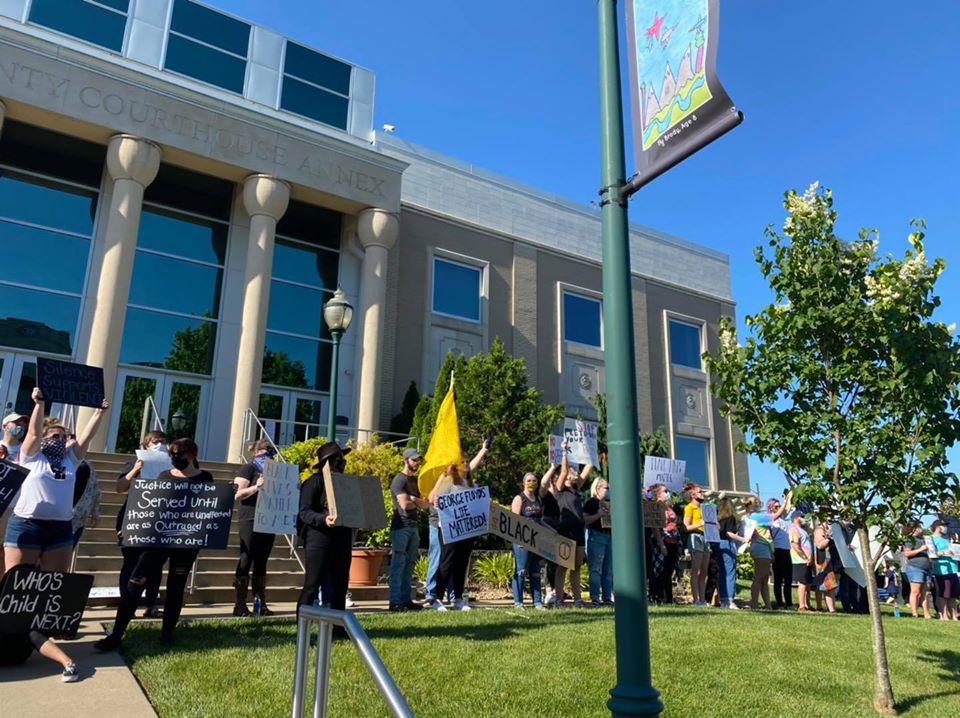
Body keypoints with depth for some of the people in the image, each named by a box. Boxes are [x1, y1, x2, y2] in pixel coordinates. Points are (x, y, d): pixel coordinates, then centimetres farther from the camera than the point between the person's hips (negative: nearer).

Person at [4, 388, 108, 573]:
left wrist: (99, 412, 5)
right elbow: (34, 432, -9)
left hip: (61, 529, 4)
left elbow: (87, 436, 10)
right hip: (26, 526, -4)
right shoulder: (31, 457, 5)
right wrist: (39, 403, -18)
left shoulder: (70, 459, 15)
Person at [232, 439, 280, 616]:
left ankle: (261, 604, 12)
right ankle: (239, 604, -1)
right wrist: (256, 486, -25)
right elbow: (237, 495, -10)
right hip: (250, 521, -6)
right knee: (246, 560, -5)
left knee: (261, 562, 9)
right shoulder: (248, 469, 0)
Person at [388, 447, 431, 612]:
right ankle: (395, 602, -7)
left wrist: (413, 499, -5)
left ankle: (406, 600, 13)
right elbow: (405, 504, -17)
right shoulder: (399, 480, -6)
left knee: (409, 565, 8)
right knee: (398, 565, -8)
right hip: (401, 527, -8)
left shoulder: (415, 480, 19)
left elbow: (426, 504, 15)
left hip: (413, 526, 8)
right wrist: (418, 502, 2)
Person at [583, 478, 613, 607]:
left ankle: (607, 597, 14)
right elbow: (585, 520, -10)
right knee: (595, 569, -5)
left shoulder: (610, 503, 19)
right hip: (596, 536, -7)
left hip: (611, 536, 7)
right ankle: (595, 598, -3)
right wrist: (598, 515, -21)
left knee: (609, 570, 8)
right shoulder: (591, 502, -1)